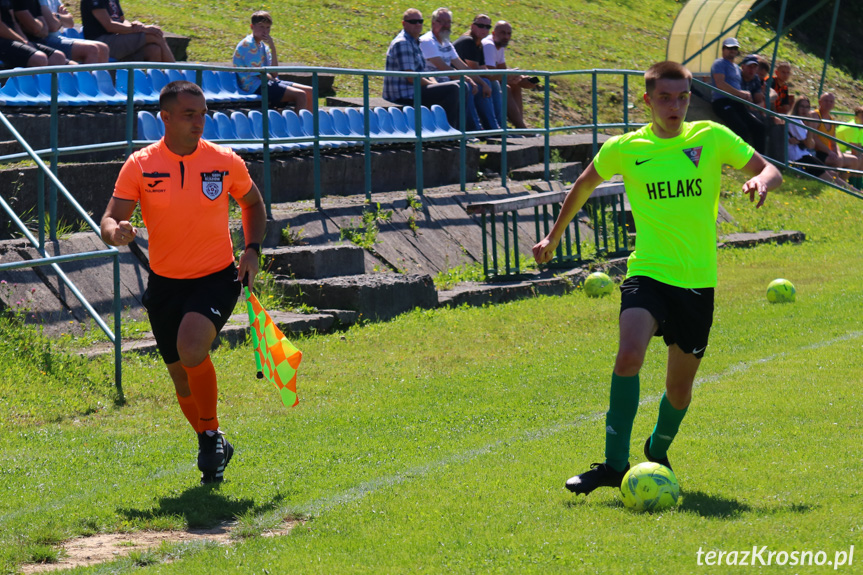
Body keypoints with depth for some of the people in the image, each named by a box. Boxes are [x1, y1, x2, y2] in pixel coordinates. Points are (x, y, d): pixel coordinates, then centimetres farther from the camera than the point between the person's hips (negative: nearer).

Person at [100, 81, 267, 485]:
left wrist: (252, 249, -1)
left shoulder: (225, 162, -5)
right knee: (182, 376, 9)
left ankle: (211, 434, -7)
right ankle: (214, 450, 34)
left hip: (216, 280, -2)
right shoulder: (140, 165, -7)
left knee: (191, 348, -29)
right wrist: (117, 233, -31)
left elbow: (252, 203, 14)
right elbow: (110, 221, -7)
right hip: (165, 284, 2)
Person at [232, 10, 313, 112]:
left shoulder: (263, 45, 16)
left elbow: (274, 74, 6)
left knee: (310, 92, 5)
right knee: (300, 95, -22)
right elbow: (259, 74, -14)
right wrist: (271, 78, 5)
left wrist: (272, 47, 0)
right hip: (254, 86, -9)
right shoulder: (248, 44, -11)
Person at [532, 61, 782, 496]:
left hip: (698, 280, 1)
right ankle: (615, 463, -19)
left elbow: (769, 170, 7)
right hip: (648, 273, -1)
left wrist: (760, 182, -17)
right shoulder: (624, 148, 2)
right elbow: (585, 186, 20)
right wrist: (553, 237, 26)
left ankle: (658, 451, 40)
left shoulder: (711, 138, 1)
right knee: (629, 356, -27)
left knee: (679, 387, 9)